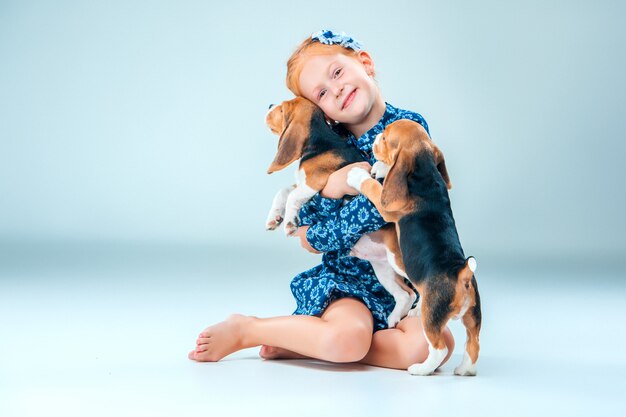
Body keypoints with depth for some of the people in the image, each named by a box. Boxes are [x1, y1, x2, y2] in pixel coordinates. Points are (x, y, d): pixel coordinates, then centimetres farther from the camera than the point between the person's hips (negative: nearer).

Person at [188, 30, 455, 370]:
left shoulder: (410, 127, -3)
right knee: (347, 337, -34)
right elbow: (308, 240, -5)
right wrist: (332, 187, -20)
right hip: (346, 277, -1)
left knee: (435, 343, -28)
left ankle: (298, 344, -15)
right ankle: (242, 329, -8)